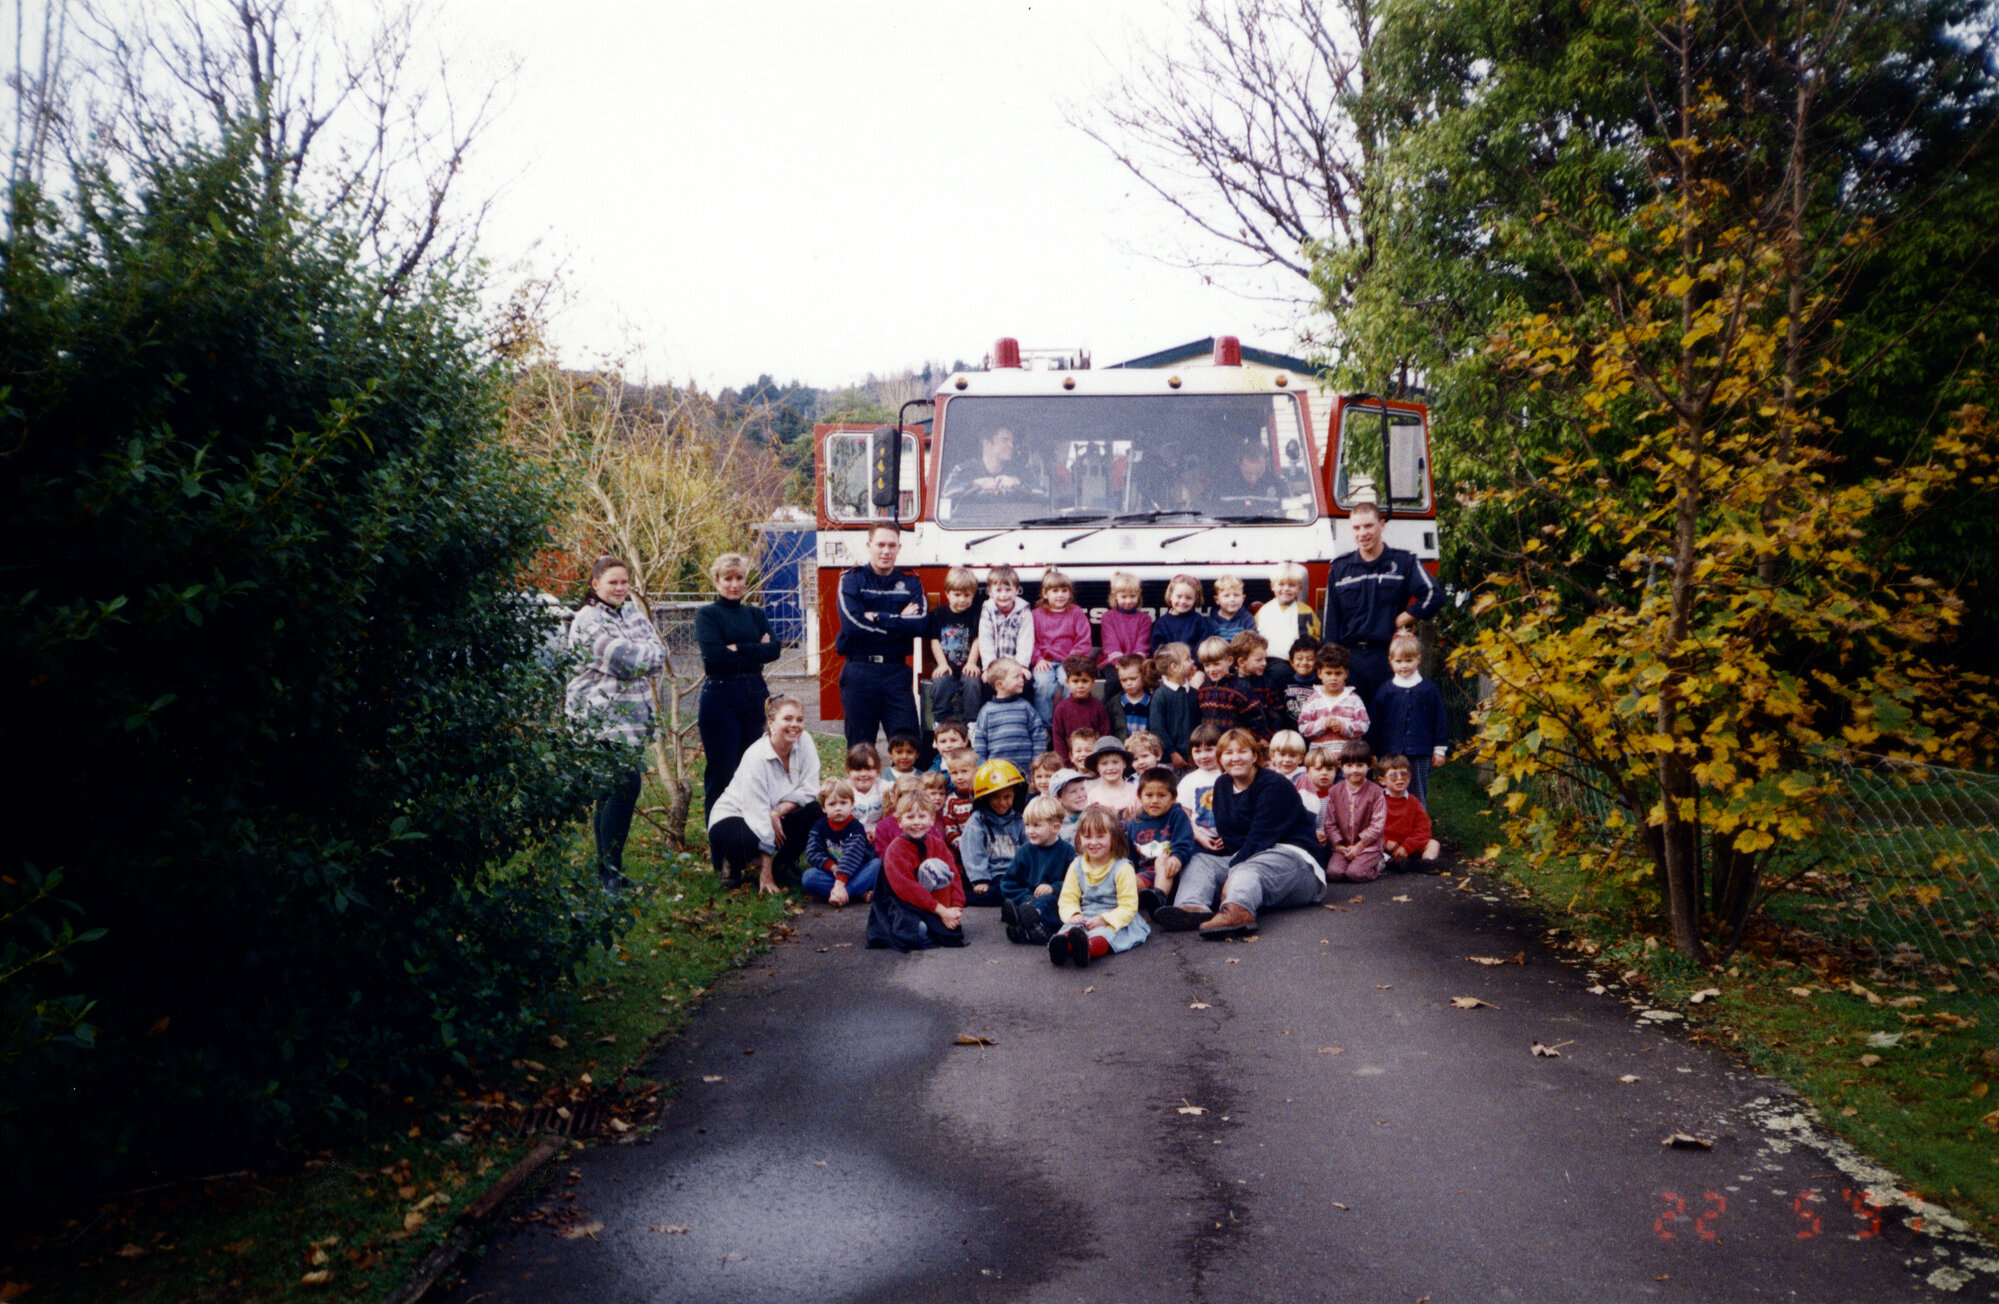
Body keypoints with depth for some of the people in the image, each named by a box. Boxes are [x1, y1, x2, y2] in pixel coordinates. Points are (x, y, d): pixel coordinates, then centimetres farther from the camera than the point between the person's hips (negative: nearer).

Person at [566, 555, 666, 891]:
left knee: (610, 790, 10)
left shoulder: (633, 613, 15)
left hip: (630, 713, 7)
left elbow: (659, 652, 5)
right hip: (602, 715, -7)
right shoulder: (588, 620, -9)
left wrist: (638, 656, -10)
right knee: (626, 784, -15)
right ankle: (610, 870, -8)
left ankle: (608, 868, 16)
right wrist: (647, 653, -1)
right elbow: (630, 660, -17)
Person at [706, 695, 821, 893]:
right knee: (746, 840, -38)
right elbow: (758, 816, -29)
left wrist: (779, 811, -28)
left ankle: (782, 865, 1)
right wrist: (766, 872, -30)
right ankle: (729, 861, 1)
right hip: (733, 816, -5)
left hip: (778, 817, 5)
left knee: (815, 810, -21)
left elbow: (809, 790, -11)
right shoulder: (756, 757, -28)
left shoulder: (804, 742, -13)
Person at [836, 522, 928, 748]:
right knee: (859, 748, 5)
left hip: (897, 672, 2)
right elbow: (852, 624, -13)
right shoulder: (851, 580, 4)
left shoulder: (911, 583, 10)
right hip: (859, 672, -1)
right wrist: (899, 621, -8)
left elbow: (921, 625, -8)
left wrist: (877, 617, -9)